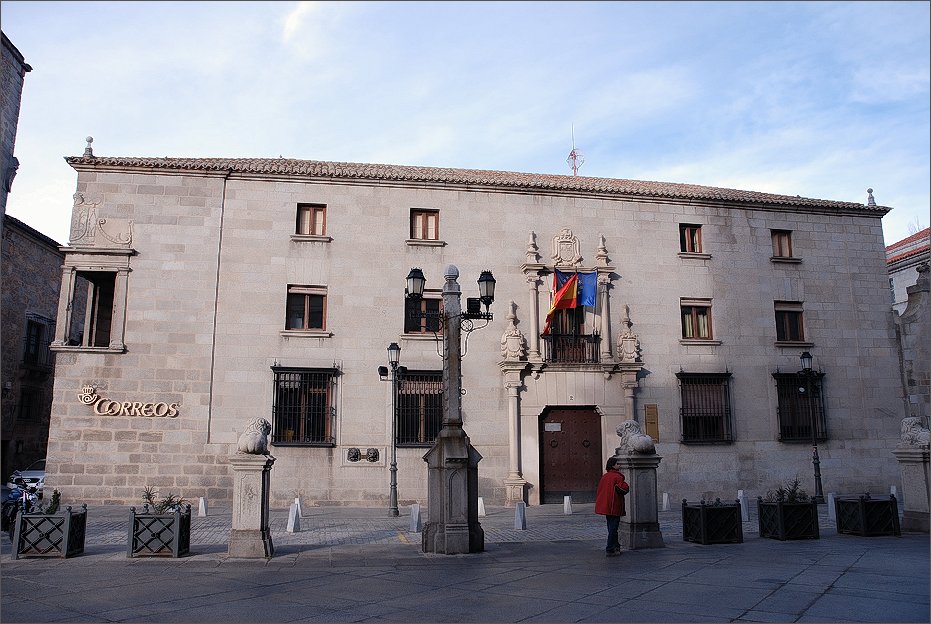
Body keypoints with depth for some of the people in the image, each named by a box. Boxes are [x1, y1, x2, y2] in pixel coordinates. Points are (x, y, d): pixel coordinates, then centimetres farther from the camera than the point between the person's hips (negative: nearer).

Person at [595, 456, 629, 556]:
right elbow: (624, 488, -24)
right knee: (613, 528, -3)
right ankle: (610, 550, -2)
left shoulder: (604, 476, 10)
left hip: (605, 506, 8)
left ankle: (616, 546, 29)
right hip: (614, 507, -8)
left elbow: (599, 490, 15)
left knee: (611, 527, 18)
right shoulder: (617, 476, -15)